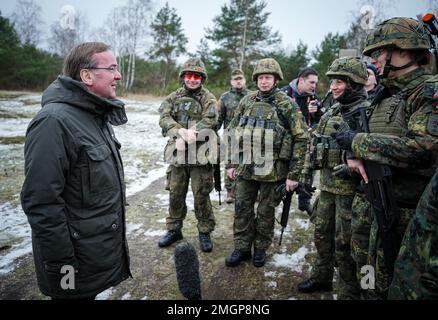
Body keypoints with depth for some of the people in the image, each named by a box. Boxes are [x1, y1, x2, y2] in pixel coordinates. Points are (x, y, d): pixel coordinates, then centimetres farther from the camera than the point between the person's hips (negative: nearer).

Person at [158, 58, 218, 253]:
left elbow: (210, 121, -16)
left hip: (201, 154, -3)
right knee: (175, 193, 12)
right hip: (177, 153, 4)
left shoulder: (209, 99, 0)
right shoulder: (174, 97, 10)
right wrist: (179, 131, -24)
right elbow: (164, 118, -5)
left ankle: (205, 232, 21)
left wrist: (189, 134, -27)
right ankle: (174, 229, 30)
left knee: (201, 196, 3)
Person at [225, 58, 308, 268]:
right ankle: (242, 248, 26)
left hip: (272, 170, -3)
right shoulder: (246, 102, 6)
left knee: (266, 211, 10)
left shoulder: (287, 105, -6)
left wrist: (294, 174, -12)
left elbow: (301, 140, -9)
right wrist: (230, 163, 6)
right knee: (242, 209, 9)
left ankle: (261, 249, 29)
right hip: (245, 167, 4)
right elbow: (232, 133, 10)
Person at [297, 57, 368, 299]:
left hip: (350, 189, -7)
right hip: (327, 186, 7)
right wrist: (305, 176, 14)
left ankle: (349, 292, 24)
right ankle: (322, 278, 38)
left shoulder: (368, 113, -12)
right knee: (322, 233, 18)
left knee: (344, 243, 4)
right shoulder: (330, 113, 11)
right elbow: (314, 146, 15)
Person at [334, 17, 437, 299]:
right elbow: (367, 135, 17)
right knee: (382, 279, 20)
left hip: (415, 211, -7)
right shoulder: (385, 96, 11)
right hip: (383, 205, 7)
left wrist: (357, 142, -20)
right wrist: (355, 155, -7)